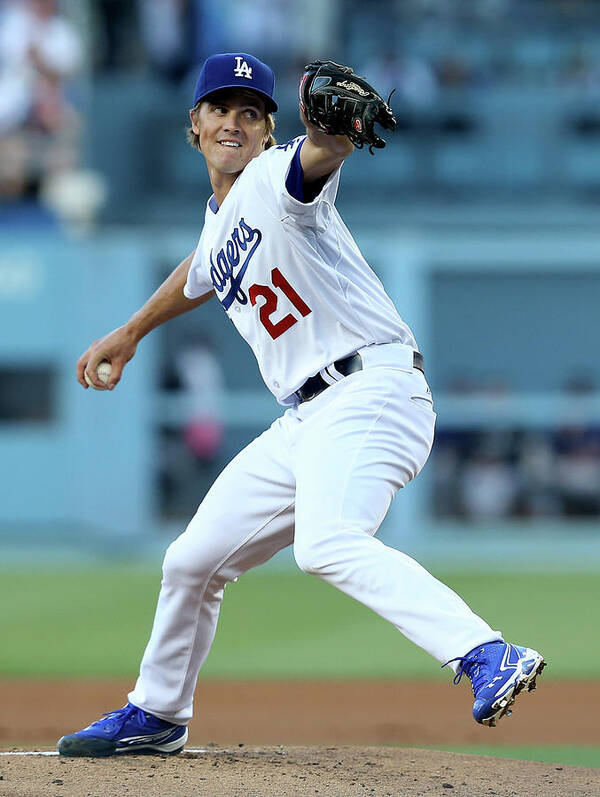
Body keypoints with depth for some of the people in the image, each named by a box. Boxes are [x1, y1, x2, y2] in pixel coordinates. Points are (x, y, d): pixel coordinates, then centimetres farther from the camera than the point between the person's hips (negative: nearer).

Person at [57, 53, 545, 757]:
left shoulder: (274, 179, -6)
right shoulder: (218, 222, 20)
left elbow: (317, 156, -31)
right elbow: (200, 276, 44)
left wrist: (334, 129, -55)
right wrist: (128, 336, 57)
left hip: (370, 392, -9)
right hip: (303, 423, 9)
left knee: (326, 545, -35)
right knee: (193, 561, 17)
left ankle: (487, 658, -49)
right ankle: (157, 714, 40)